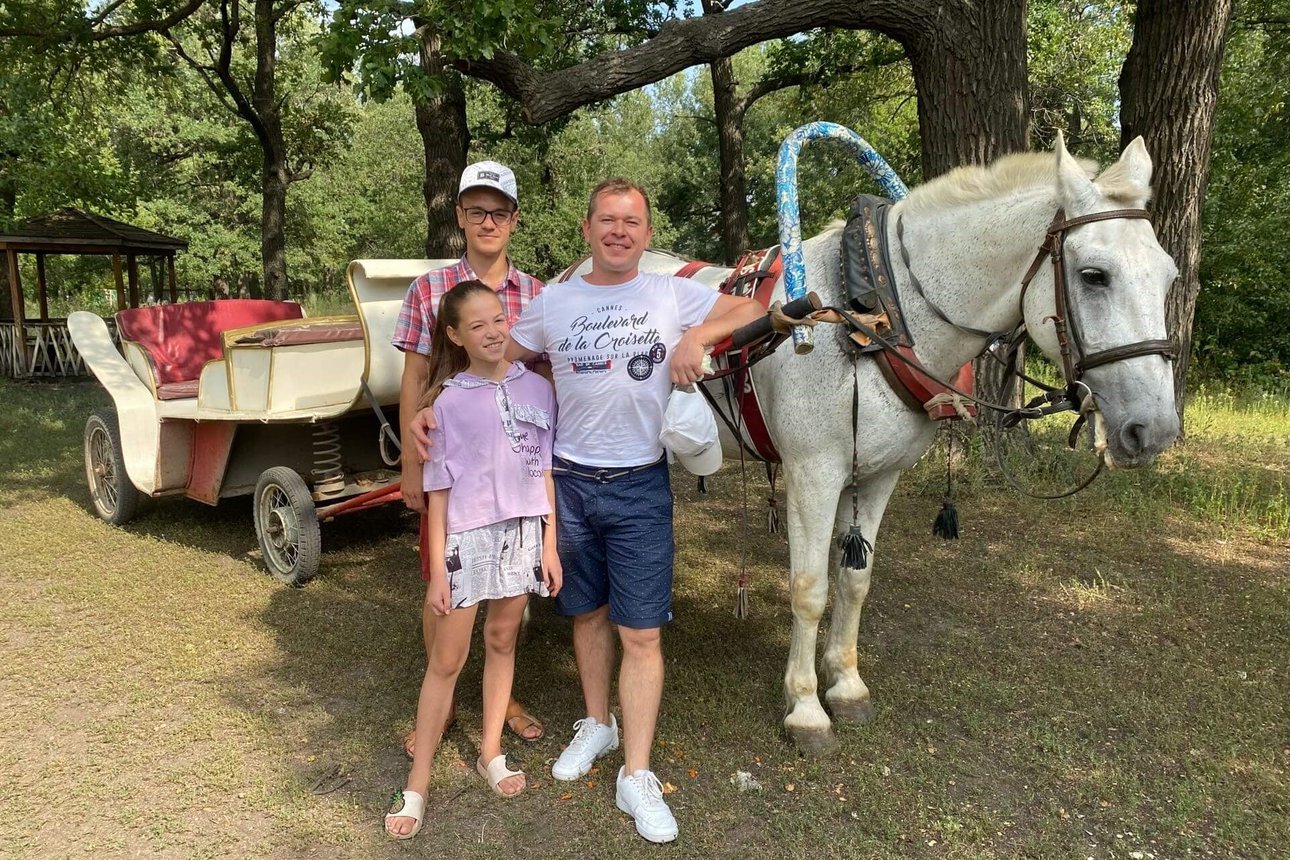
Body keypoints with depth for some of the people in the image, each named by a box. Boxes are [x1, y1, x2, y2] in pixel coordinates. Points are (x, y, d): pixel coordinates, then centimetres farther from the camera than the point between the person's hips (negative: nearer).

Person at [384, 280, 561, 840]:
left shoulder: (537, 389, 1)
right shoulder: (447, 402, -5)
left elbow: (546, 472, 5)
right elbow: (438, 490, -4)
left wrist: (550, 544, 2)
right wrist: (437, 569, -6)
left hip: (524, 531, 3)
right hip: (467, 536, -2)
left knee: (502, 641, 15)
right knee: (446, 660, 3)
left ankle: (491, 753, 31)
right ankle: (417, 785, 14)